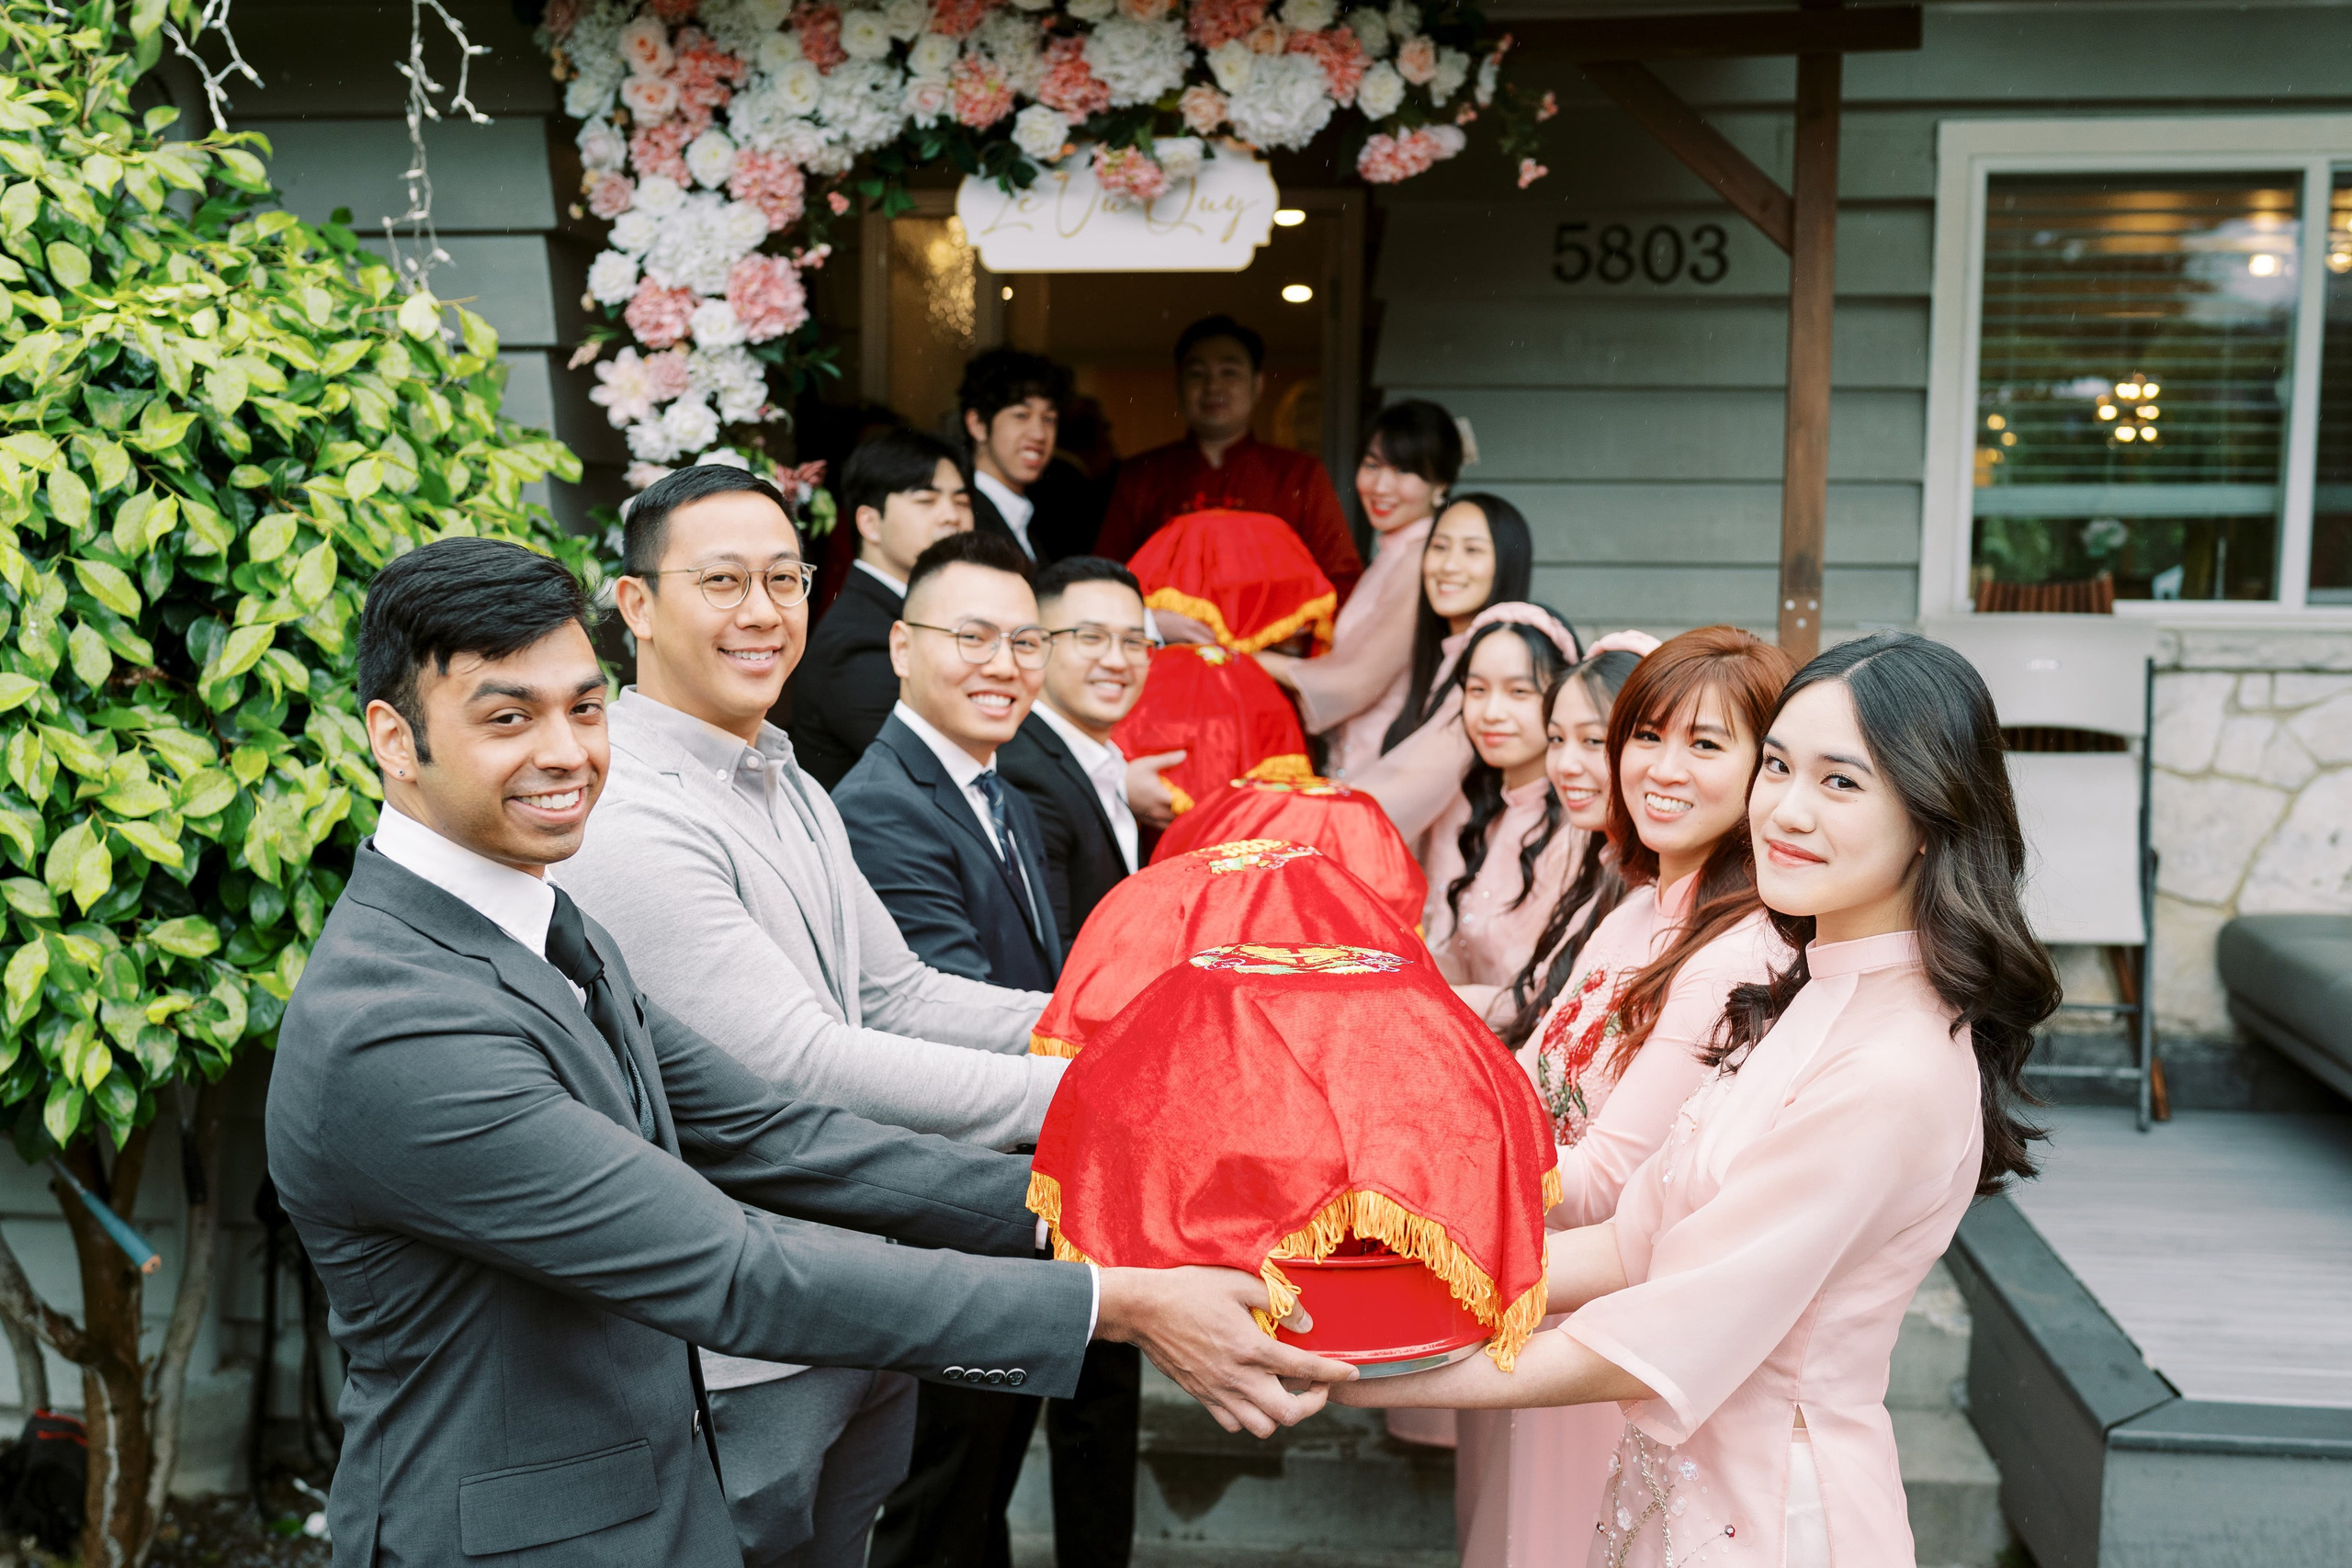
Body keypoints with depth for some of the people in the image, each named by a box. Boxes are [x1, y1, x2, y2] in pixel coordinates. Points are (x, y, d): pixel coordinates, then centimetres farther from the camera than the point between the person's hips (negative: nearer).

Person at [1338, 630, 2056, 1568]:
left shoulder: (1895, 1074, -25)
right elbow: (1635, 1244, 3)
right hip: (1684, 1473, 8)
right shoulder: (1802, 1001, 3)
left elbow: (1656, 1348, -23)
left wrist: (1379, 1377, -17)